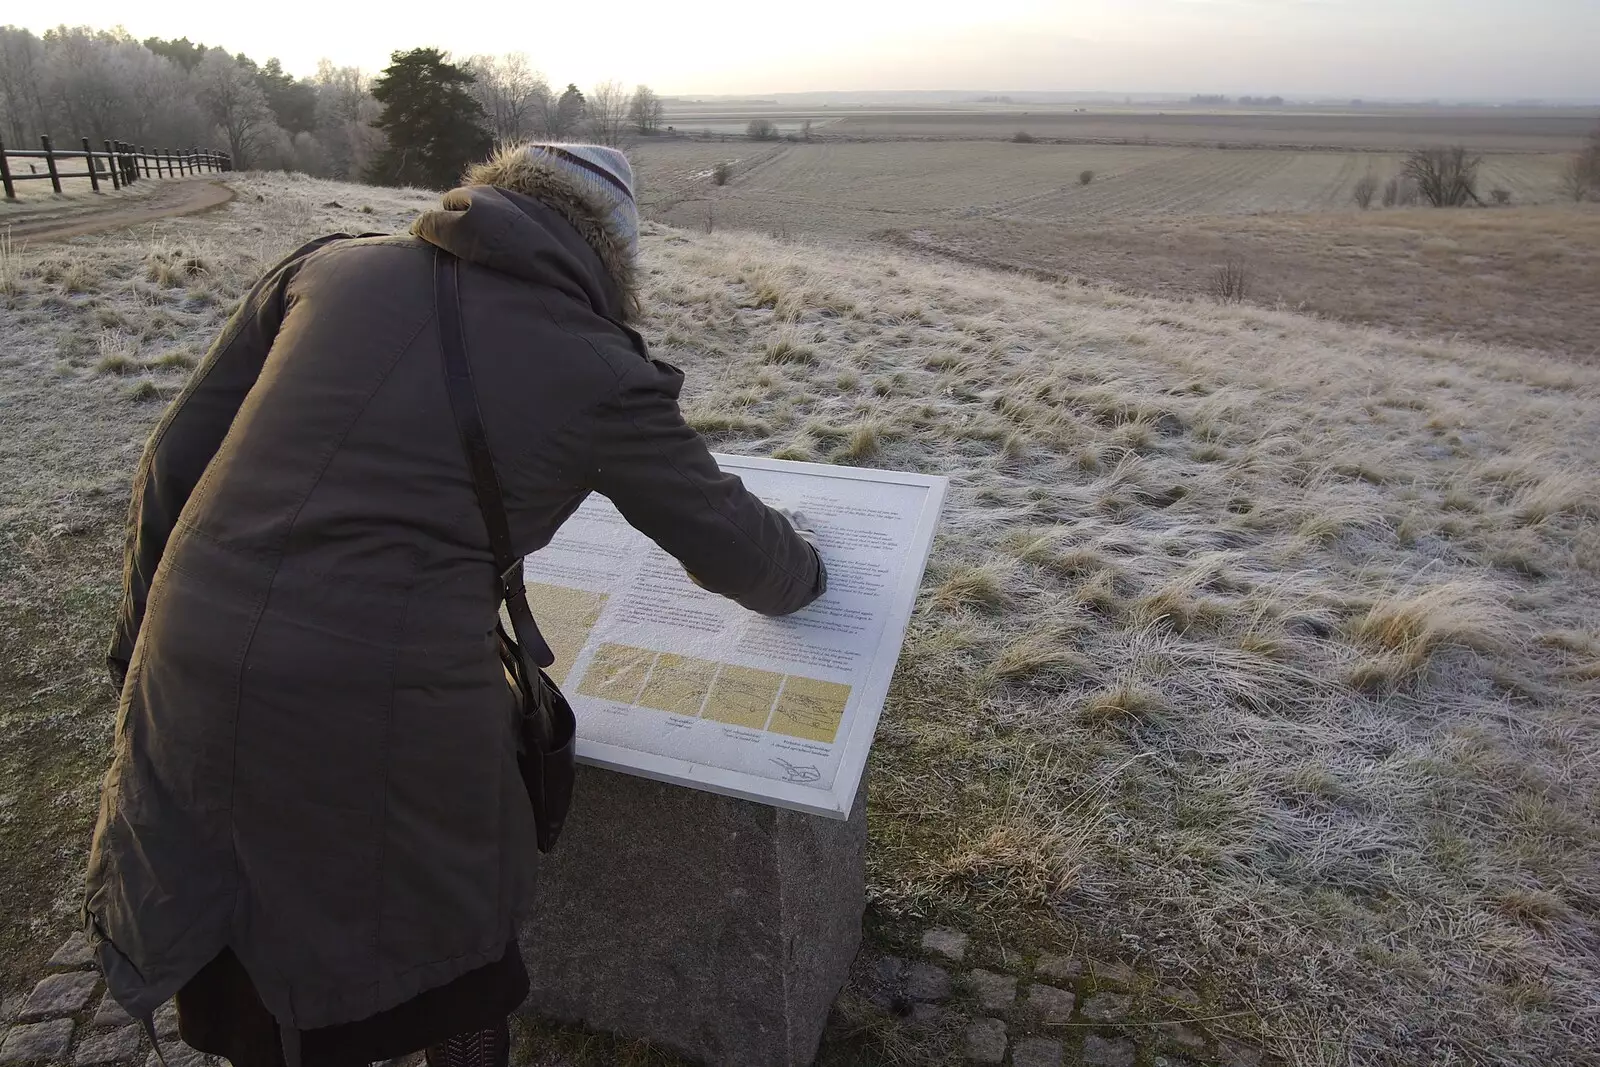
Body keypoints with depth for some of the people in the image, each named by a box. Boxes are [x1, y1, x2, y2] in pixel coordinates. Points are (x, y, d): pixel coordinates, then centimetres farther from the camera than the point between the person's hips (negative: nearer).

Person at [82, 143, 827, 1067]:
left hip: (192, 673, 5)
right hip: (391, 723, -4)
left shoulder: (333, 266, 6)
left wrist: (145, 636, 18)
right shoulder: (602, 377, -4)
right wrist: (802, 575, 29)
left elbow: (176, 462, 8)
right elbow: (729, 540, 7)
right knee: (446, 945, 26)